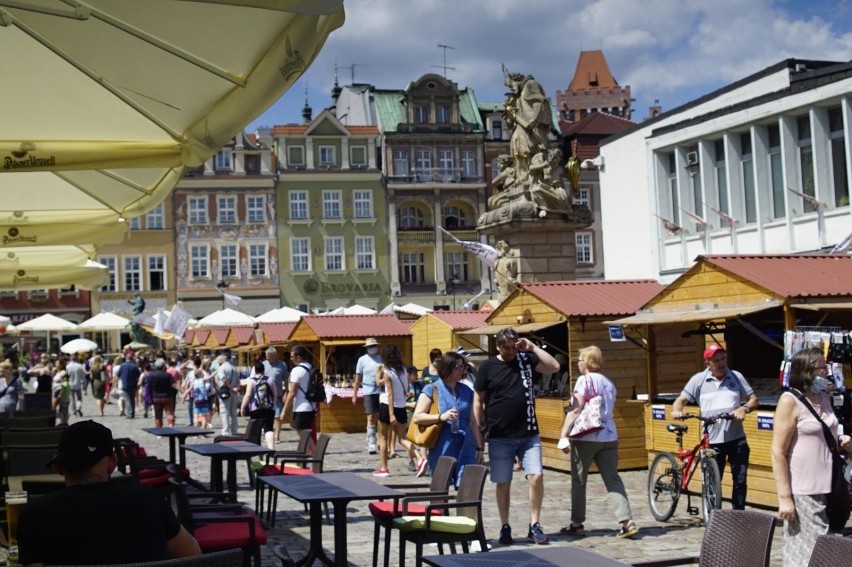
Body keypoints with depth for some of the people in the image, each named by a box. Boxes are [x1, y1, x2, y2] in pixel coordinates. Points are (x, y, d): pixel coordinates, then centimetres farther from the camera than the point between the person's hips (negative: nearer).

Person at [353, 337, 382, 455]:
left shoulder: (381, 359, 8)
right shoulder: (362, 360, 1)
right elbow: (358, 378, 3)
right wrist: (354, 395, 1)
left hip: (381, 391, 3)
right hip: (369, 392, -3)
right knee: (371, 419, -5)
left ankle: (381, 443, 23)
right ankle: (371, 445, -5)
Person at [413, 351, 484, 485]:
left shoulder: (466, 391, 13)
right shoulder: (432, 389, 0)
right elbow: (417, 417, -7)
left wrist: (479, 447, 15)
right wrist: (441, 417, -20)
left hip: (465, 449, 3)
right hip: (442, 449, -3)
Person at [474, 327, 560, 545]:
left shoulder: (526, 359, 5)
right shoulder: (488, 367, -2)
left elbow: (554, 367, -4)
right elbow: (478, 401, 1)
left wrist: (532, 348, -10)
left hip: (529, 434, 2)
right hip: (500, 437, -1)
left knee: (536, 477, -7)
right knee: (503, 483, 6)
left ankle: (534, 525, 6)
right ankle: (505, 527, 19)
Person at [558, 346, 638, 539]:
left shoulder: (585, 380, -6)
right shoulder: (608, 382, 14)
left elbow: (575, 410, -14)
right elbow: (608, 410, 17)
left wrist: (563, 435, -15)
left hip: (585, 437, -6)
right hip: (609, 436, 6)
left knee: (578, 481, 7)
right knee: (613, 480, 4)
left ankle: (577, 524, 13)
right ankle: (627, 522, -7)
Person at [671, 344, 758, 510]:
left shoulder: (736, 377, 7)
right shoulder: (699, 380, 3)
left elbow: (753, 399, 7)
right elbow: (681, 400, 2)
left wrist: (744, 408, -15)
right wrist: (676, 410, -21)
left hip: (736, 439, 1)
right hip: (712, 441, -1)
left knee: (740, 480, 0)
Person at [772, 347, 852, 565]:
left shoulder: (824, 398, 10)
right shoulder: (790, 401, -11)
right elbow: (778, 453, -13)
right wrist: (784, 497, -17)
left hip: (829, 488, 7)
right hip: (803, 492, -7)